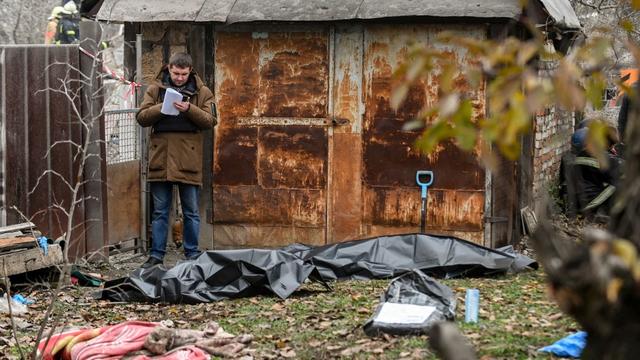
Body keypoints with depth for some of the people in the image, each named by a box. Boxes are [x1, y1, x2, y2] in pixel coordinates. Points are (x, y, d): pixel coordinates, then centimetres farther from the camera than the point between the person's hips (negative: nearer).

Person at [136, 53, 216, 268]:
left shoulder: (202, 92, 5)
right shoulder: (155, 89, 8)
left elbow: (210, 121, -4)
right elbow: (141, 117, 2)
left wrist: (190, 109, -19)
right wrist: (161, 108, -15)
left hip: (188, 160, -1)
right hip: (160, 159, 1)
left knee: (191, 212, 7)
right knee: (160, 211, 7)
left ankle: (192, 255, 16)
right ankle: (156, 255, 13)